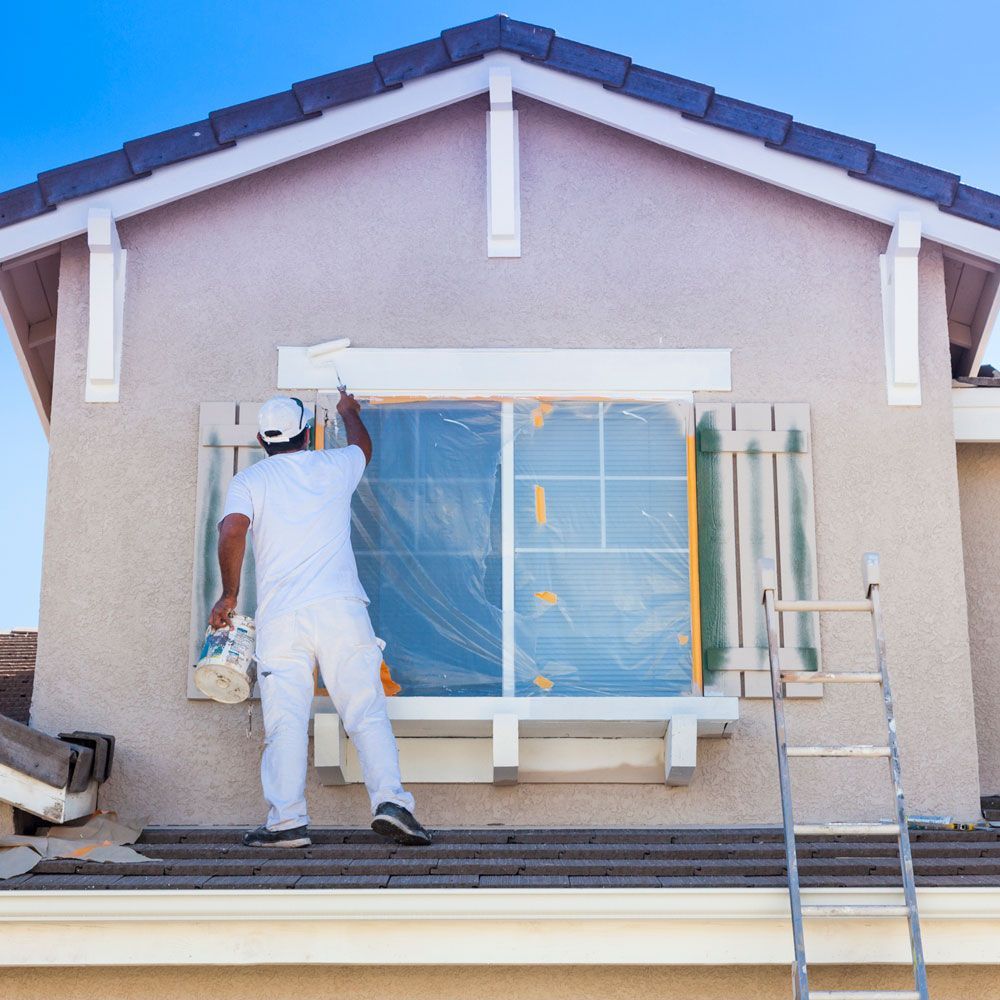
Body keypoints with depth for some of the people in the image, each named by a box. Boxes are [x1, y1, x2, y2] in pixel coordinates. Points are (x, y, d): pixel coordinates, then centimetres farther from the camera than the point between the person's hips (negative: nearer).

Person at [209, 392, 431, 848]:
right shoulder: (333, 467, 16)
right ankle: (390, 800, -14)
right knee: (366, 710, -2)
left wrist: (229, 594, 1)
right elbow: (363, 445, 39)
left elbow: (232, 530, -8)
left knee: (285, 720, -2)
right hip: (340, 607, 1)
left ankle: (287, 819, -8)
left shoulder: (248, 480, 10)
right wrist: (348, 411, 59)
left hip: (279, 615, 0)